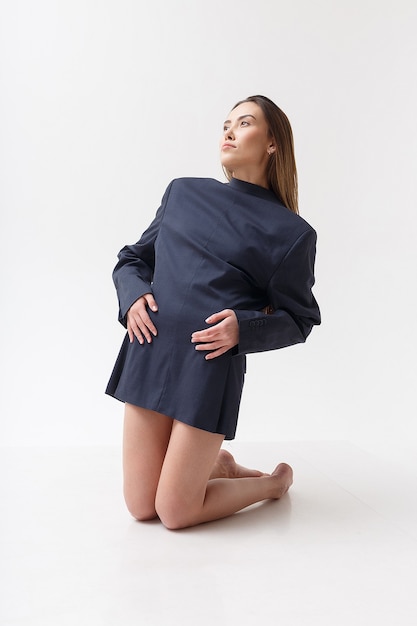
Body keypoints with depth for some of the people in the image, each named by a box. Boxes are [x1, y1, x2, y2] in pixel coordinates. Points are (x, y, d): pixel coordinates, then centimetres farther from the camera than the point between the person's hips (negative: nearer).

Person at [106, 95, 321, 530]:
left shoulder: (290, 232, 0)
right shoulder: (183, 192, 12)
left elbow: (298, 320, 5)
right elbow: (131, 259, 18)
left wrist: (243, 327, -14)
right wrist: (133, 295, -4)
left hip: (211, 365, -4)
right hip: (148, 352, 5)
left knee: (175, 513, 1)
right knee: (141, 507, 8)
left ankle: (275, 481, 26)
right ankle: (216, 466, 37)